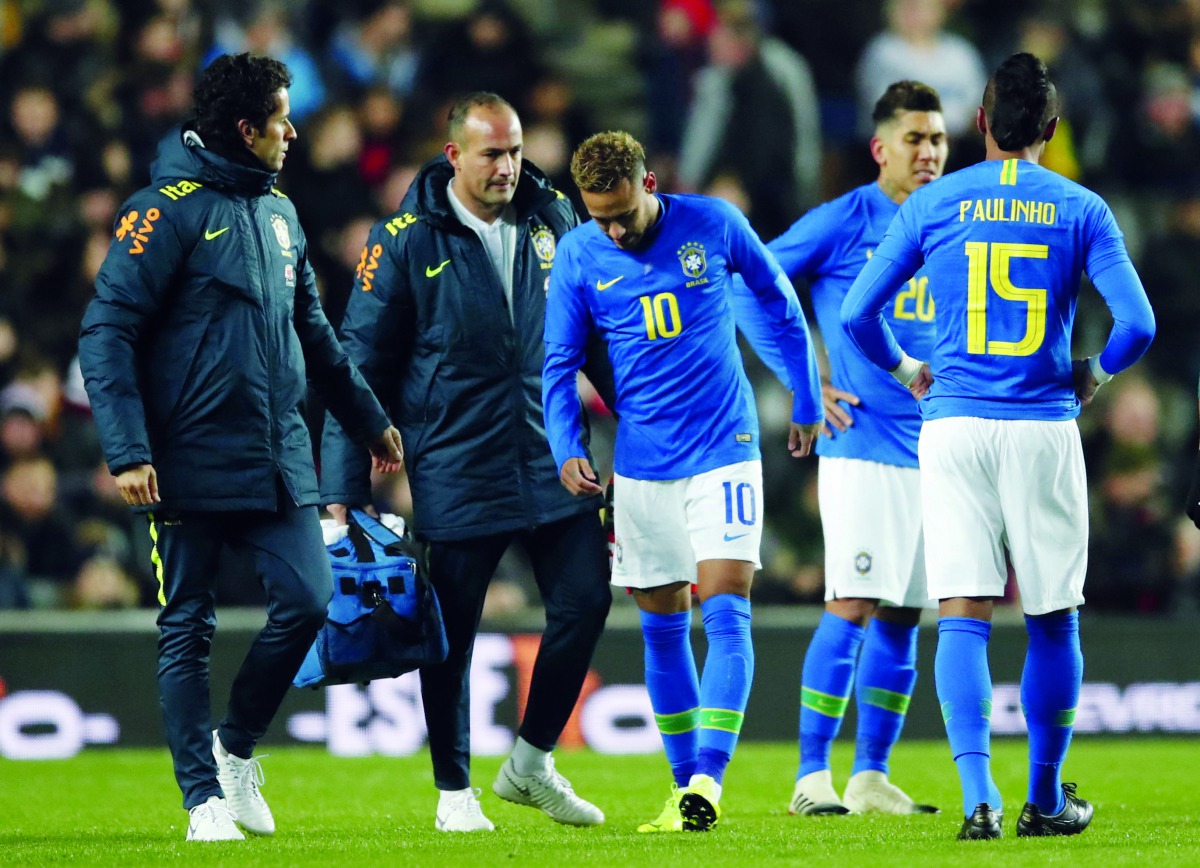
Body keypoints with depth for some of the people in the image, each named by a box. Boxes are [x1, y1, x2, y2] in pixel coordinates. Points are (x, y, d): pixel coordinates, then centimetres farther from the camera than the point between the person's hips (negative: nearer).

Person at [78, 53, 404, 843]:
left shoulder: (279, 212, 13)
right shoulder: (169, 210, -10)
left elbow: (312, 332, 25)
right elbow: (107, 333, -13)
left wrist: (370, 420, 28)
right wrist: (128, 451, -20)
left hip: (278, 461, 6)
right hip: (193, 465, -6)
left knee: (308, 601, -4)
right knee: (188, 630, 1)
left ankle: (239, 747, 17)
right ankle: (206, 797, 10)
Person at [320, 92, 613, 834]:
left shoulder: (553, 218, 5)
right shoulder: (405, 242, -6)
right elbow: (361, 368, -4)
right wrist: (344, 491, -7)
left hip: (553, 461, 3)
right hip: (456, 478, -3)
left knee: (585, 602, -1)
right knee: (452, 632, 3)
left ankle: (532, 763, 19)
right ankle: (455, 792, 18)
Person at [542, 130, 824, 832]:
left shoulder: (714, 224, -5)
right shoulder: (578, 256, -2)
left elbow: (780, 305, 9)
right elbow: (560, 364, 6)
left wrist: (808, 403, 14)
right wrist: (567, 449, -8)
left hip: (725, 450, -2)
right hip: (641, 463, 2)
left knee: (726, 611, -13)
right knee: (662, 624, 6)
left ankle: (710, 776, -18)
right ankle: (686, 784, 14)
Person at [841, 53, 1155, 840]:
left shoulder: (932, 206, 3)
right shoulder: (1082, 211, 2)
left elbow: (857, 314, 3)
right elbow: (1137, 324, -6)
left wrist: (908, 372, 21)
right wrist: (1094, 375, 14)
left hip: (954, 423, 0)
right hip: (1044, 426, 0)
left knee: (963, 618, -2)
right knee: (1053, 620, 11)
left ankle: (979, 795, -16)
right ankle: (1046, 799, 18)